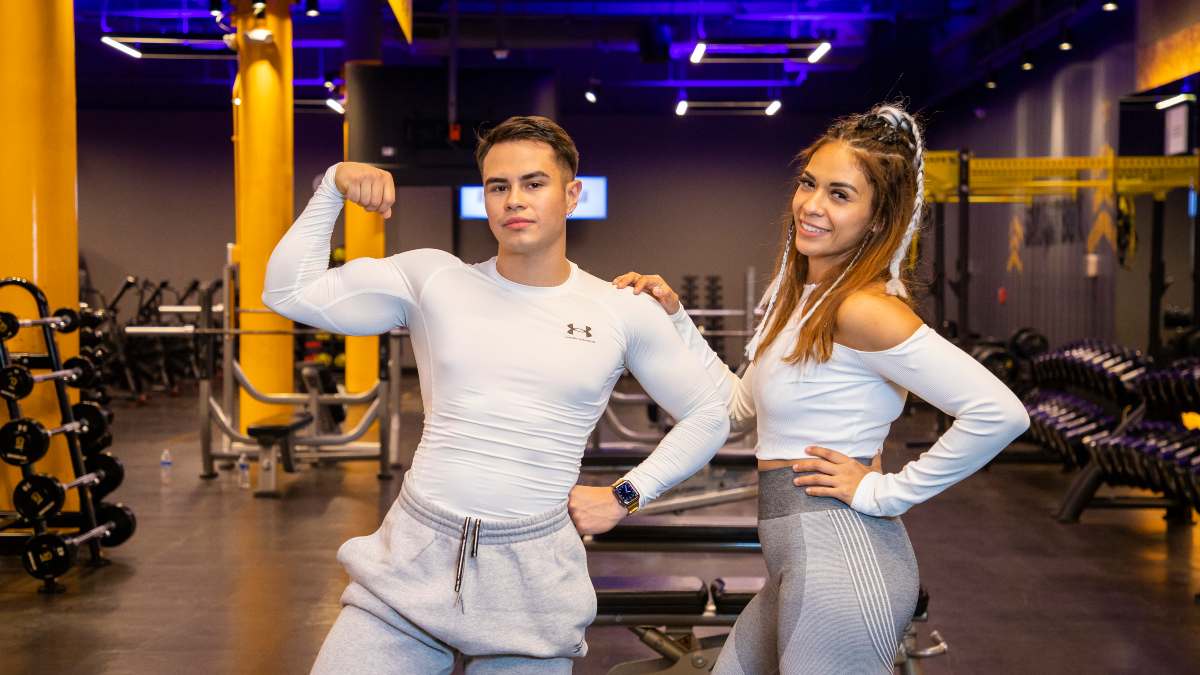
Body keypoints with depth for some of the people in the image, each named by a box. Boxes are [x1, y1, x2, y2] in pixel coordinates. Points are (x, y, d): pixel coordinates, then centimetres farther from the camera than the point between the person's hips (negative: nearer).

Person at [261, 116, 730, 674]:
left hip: (533, 579, 0)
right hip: (411, 563, 1)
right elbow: (288, 292, 0)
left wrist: (626, 495, 3)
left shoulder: (625, 313, 1)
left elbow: (706, 418, 11)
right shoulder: (432, 278, 3)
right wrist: (333, 187, -6)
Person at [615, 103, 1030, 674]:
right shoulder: (803, 296, 10)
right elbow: (738, 403, 19)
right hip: (804, 558, 10)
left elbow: (1000, 413, -26)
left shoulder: (863, 309, -19)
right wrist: (673, 317, 12)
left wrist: (886, 491, -18)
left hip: (838, 559, -9)